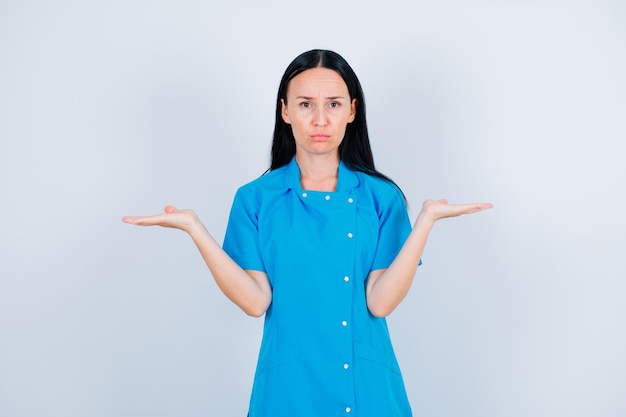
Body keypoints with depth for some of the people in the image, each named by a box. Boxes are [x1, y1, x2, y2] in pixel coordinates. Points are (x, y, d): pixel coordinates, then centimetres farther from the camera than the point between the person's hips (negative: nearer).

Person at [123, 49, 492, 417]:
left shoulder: (381, 197, -2)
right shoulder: (255, 199, -2)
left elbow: (379, 302, -11)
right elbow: (256, 302, -11)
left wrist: (426, 220, -18)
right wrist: (194, 228, -17)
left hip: (368, 387, 1)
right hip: (290, 387, 0)